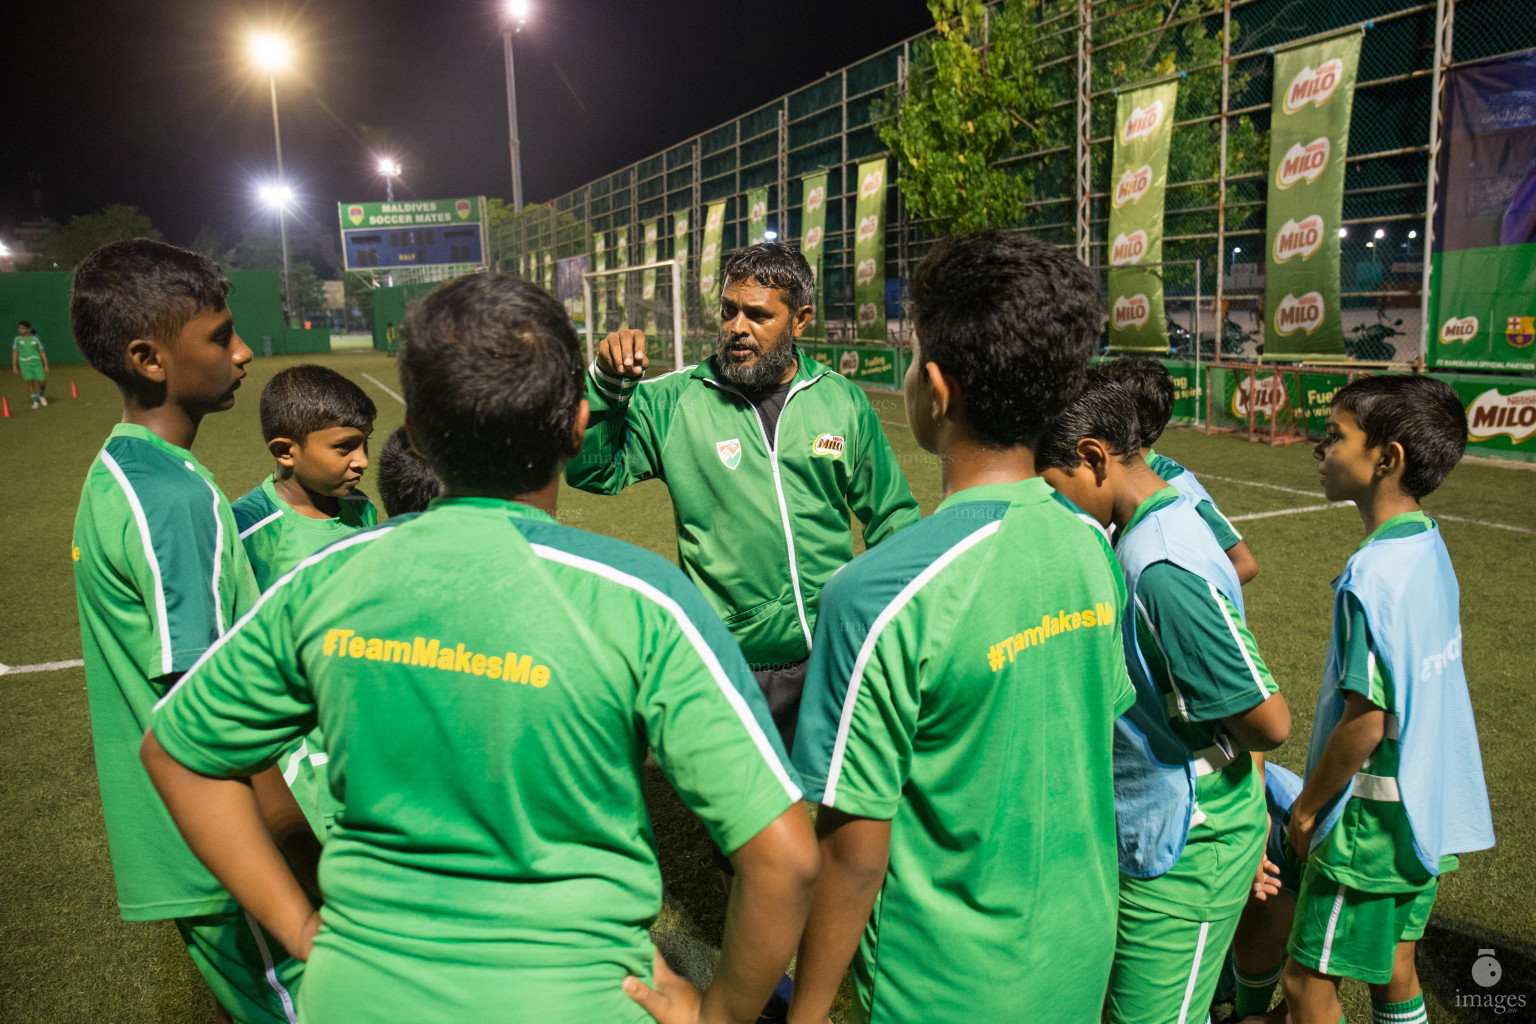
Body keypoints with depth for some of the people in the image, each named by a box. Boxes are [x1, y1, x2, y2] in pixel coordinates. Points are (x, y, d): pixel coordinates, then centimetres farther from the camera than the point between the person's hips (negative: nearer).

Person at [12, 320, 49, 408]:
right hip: (24, 363, 0)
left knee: (42, 382, -5)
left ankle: (41, 395, 26)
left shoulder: (36, 339, 1)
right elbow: (14, 352, 4)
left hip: (37, 362, 0)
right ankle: (35, 401, 4)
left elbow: (42, 352, 4)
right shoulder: (17, 339, 1)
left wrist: (46, 365, 0)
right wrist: (14, 366, 1)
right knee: (30, 382, -6)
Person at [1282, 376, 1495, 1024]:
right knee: (1393, 966, 22)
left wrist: (1308, 806, -9)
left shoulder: (1373, 576, -26)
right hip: (1428, 812, 9)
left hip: (1372, 823, -8)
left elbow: (1364, 724, -24)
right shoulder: (1429, 545, 2)